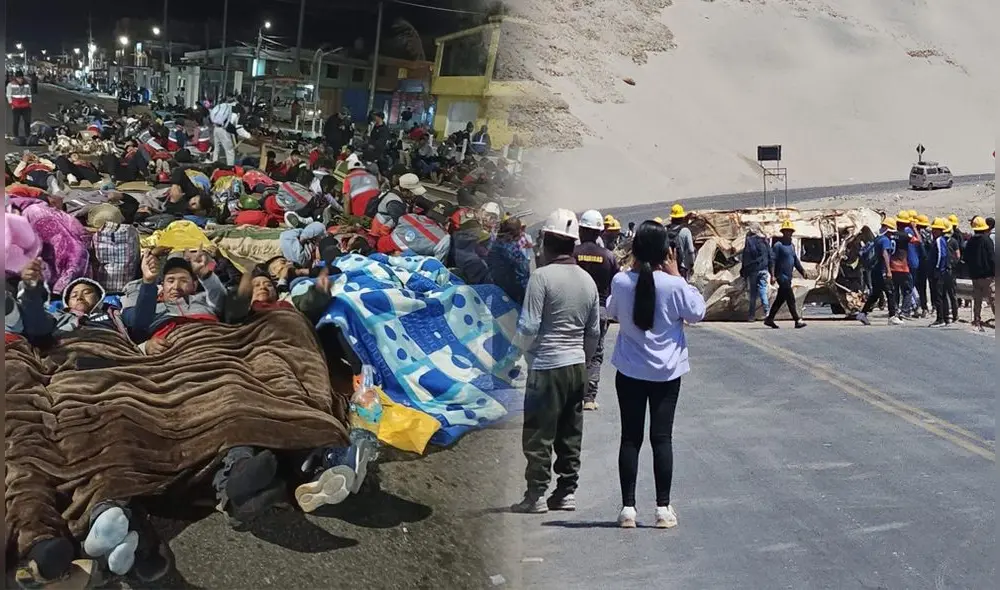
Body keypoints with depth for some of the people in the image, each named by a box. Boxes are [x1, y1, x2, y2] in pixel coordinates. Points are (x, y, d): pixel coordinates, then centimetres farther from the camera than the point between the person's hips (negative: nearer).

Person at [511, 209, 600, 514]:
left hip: (546, 366, -7)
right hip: (577, 366, 7)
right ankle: (567, 492, 19)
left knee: (539, 435, 1)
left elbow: (528, 327, -15)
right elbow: (594, 331, 12)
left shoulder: (542, 276, -14)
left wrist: (525, 349, 5)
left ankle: (536, 495, 5)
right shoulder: (587, 280, 7)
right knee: (570, 435, 13)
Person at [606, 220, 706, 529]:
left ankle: (628, 507, 10)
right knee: (662, 438, 5)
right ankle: (663, 508, 9)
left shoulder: (620, 281, -9)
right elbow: (696, 313, -1)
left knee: (630, 438, 7)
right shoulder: (673, 284, -16)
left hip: (630, 371, 1)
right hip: (666, 371, -1)